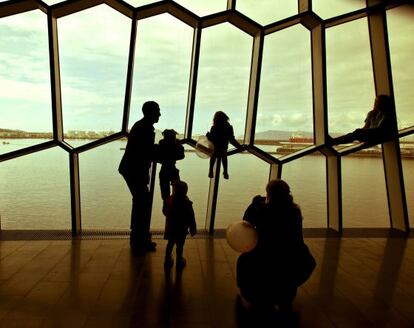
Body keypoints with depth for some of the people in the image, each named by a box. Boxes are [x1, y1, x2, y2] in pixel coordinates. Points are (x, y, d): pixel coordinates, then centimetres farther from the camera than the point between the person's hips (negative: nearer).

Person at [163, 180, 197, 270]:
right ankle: (179, 262, 34)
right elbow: (191, 219, -16)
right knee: (180, 246, 16)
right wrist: (193, 229, -2)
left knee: (170, 244, 22)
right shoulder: (187, 204, -25)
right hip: (182, 229, -3)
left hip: (171, 228, 3)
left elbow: (165, 212, 0)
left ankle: (167, 261, 35)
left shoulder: (169, 200, -17)